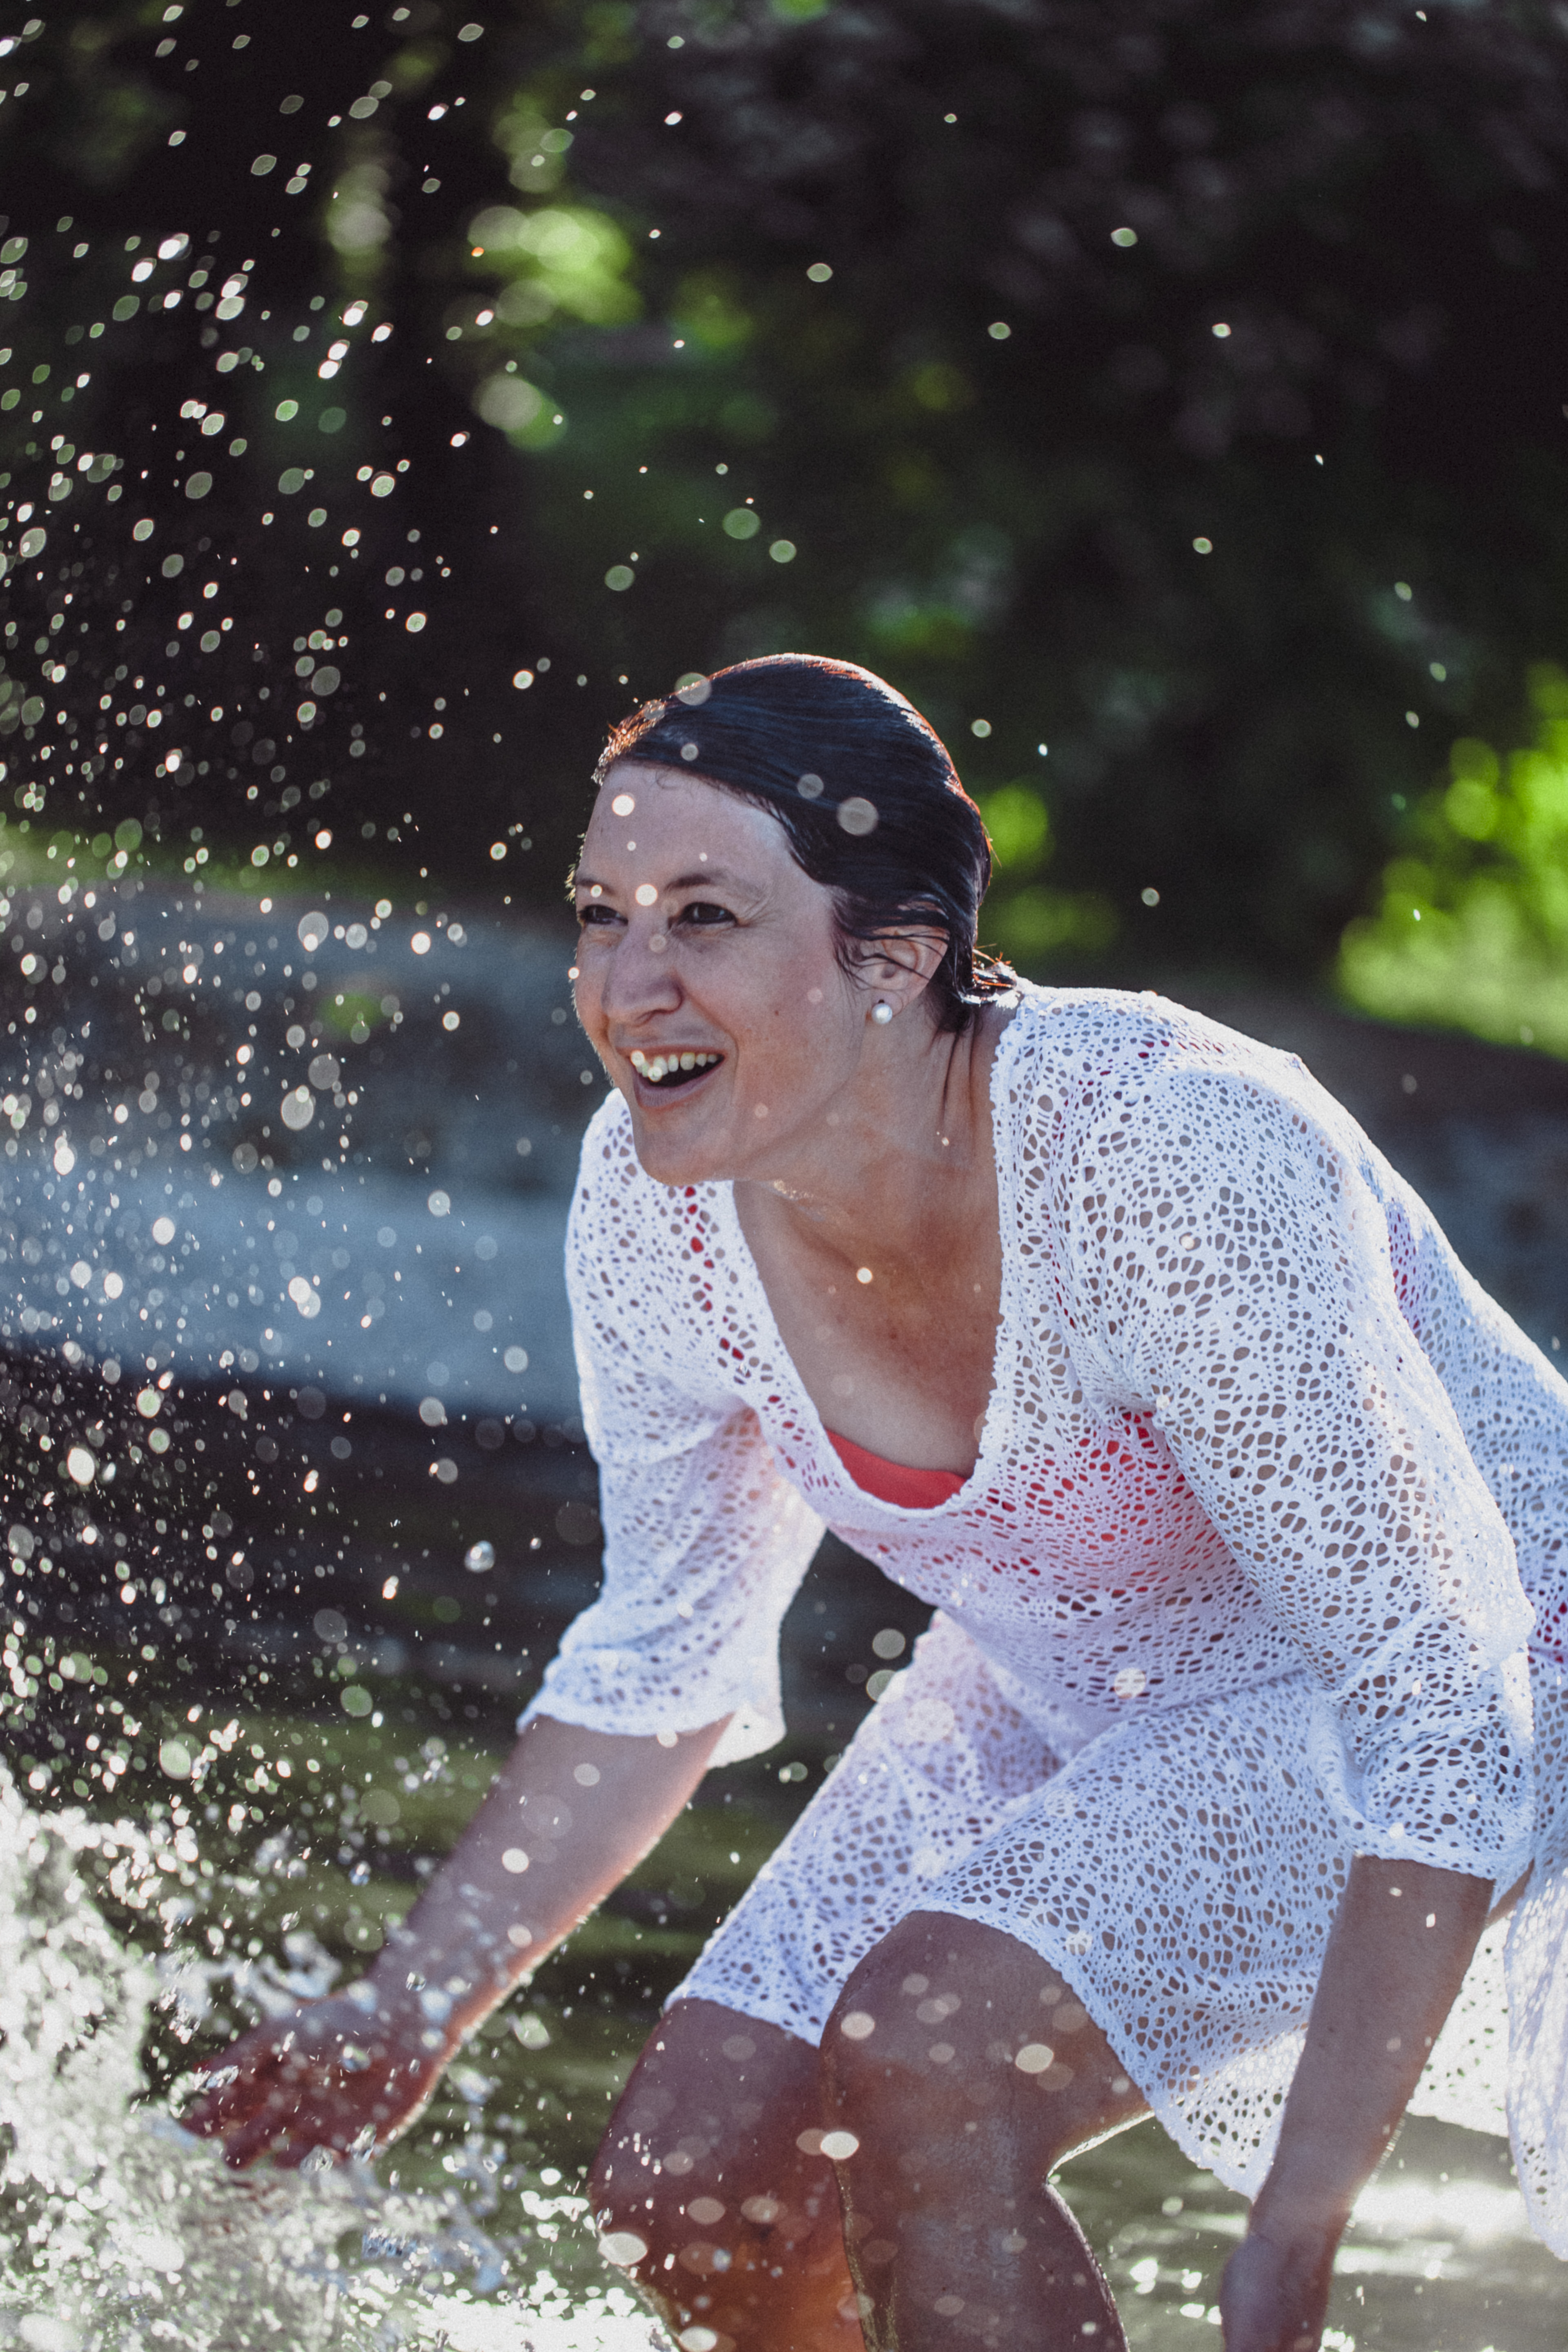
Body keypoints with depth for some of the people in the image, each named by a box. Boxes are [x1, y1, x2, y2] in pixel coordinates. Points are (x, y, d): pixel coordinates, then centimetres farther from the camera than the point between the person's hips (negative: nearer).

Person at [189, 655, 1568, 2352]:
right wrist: (409, 2014, -3)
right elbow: (662, 1668, 3)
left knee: (921, 2054, -28)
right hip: (1067, 1693, 7)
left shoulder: (1181, 1164, -36)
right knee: (689, 2186, -5)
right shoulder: (657, 1199, -16)